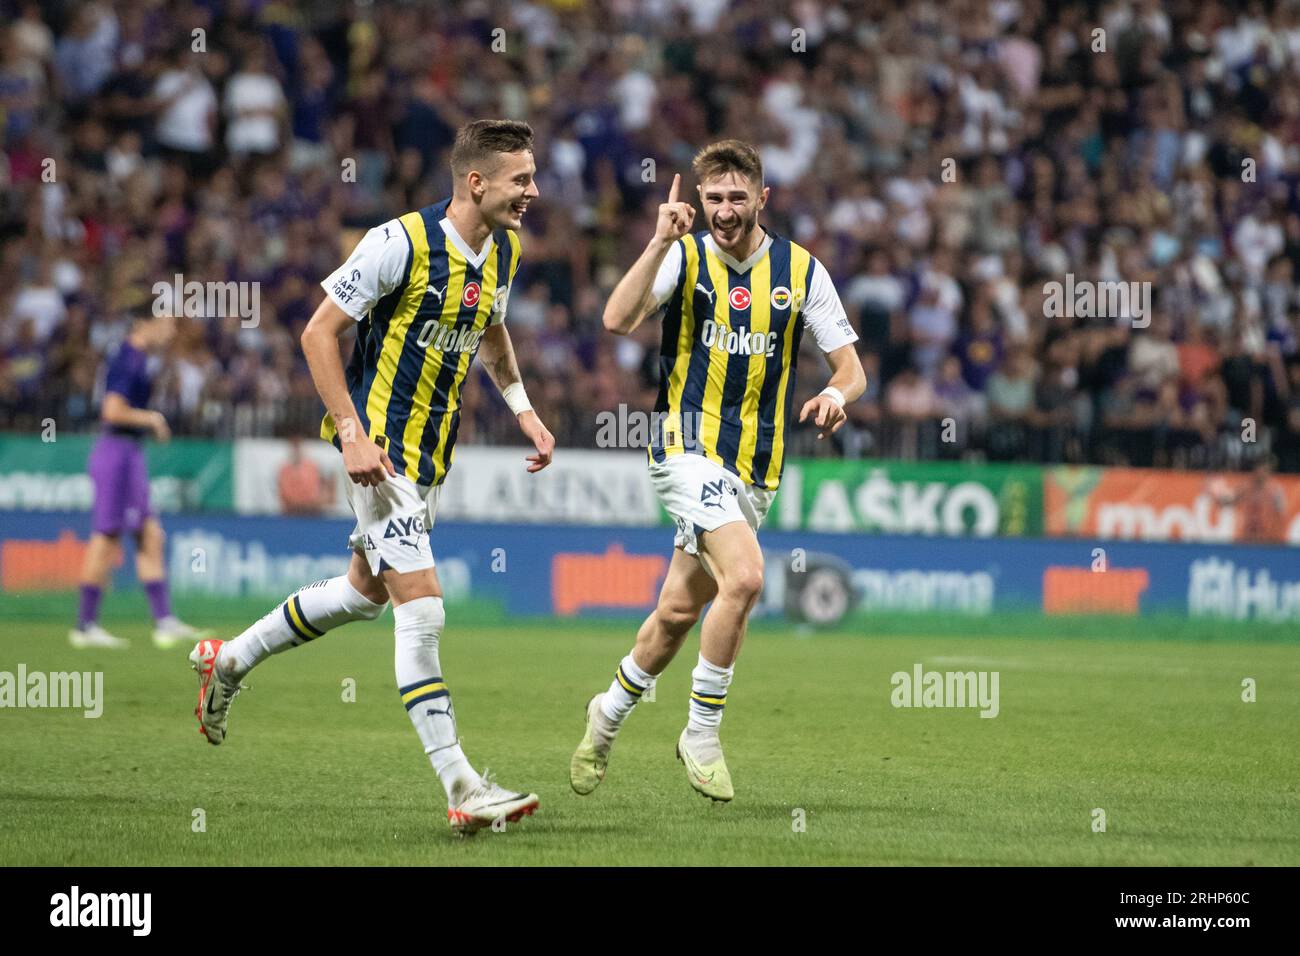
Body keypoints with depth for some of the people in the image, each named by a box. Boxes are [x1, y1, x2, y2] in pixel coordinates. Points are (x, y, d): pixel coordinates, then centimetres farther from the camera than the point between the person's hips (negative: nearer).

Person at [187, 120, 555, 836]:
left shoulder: (502, 251, 4)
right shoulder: (402, 242, -20)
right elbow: (318, 333, -15)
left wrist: (523, 410, 14)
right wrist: (353, 434, -21)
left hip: (430, 448, 9)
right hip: (380, 444, -9)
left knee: (366, 590, 22)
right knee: (421, 606, -13)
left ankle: (228, 661, 42)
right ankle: (461, 790, -14)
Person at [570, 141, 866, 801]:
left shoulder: (801, 270, 3)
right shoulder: (684, 257, -4)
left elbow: (850, 367, 5)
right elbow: (617, 321, -20)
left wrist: (835, 394, -18)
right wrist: (661, 242, -27)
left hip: (756, 467, 4)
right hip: (688, 444, -4)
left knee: (681, 610, 11)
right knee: (744, 576, -25)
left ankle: (611, 711, 37)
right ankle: (702, 734, -9)